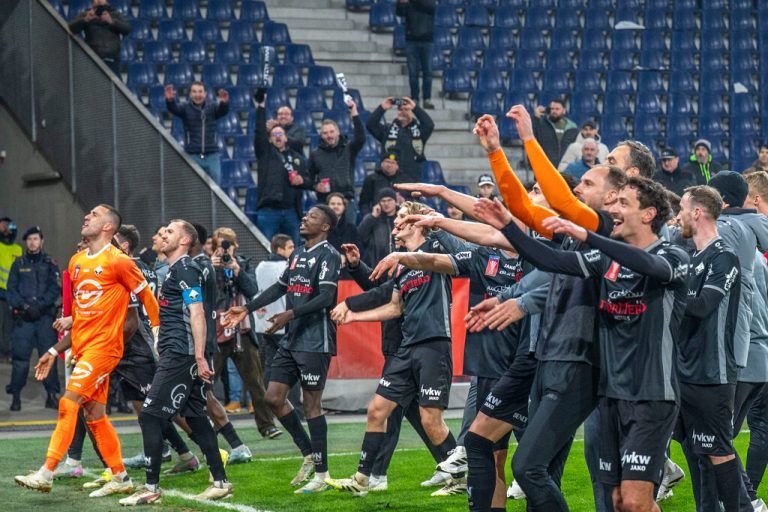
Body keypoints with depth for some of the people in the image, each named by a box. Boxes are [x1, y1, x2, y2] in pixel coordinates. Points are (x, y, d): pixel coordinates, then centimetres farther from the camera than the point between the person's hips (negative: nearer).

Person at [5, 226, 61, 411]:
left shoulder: (50, 264, 10)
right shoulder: (18, 265, 12)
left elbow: (55, 289, 1)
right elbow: (11, 290, 5)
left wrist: (39, 306, -13)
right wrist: (25, 306, -11)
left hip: (45, 315, 0)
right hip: (23, 317, 0)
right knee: (20, 356, -6)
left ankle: (52, 395, 2)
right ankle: (16, 395, -2)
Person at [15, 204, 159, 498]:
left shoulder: (118, 262, -8)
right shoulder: (76, 262, 15)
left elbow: (148, 299, -3)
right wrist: (55, 351, 19)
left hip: (103, 345, -8)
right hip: (82, 347, 8)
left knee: (68, 404, -15)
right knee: (95, 416, 9)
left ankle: (46, 474, -16)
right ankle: (120, 479, 17)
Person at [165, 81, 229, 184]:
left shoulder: (212, 107, 4)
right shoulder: (186, 108, 2)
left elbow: (223, 110, -15)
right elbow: (174, 109, -16)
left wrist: (224, 103, -40)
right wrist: (170, 100, -41)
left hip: (212, 157, 1)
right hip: (192, 156, -1)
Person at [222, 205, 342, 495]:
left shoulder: (328, 255, -9)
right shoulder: (298, 255, 18)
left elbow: (326, 297, -19)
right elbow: (279, 288, 26)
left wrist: (291, 314, -27)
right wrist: (247, 309, 23)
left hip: (315, 341, -9)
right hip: (292, 340, 9)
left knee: (312, 404, -5)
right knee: (273, 397, 5)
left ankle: (321, 475, 2)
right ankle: (309, 454, 19)